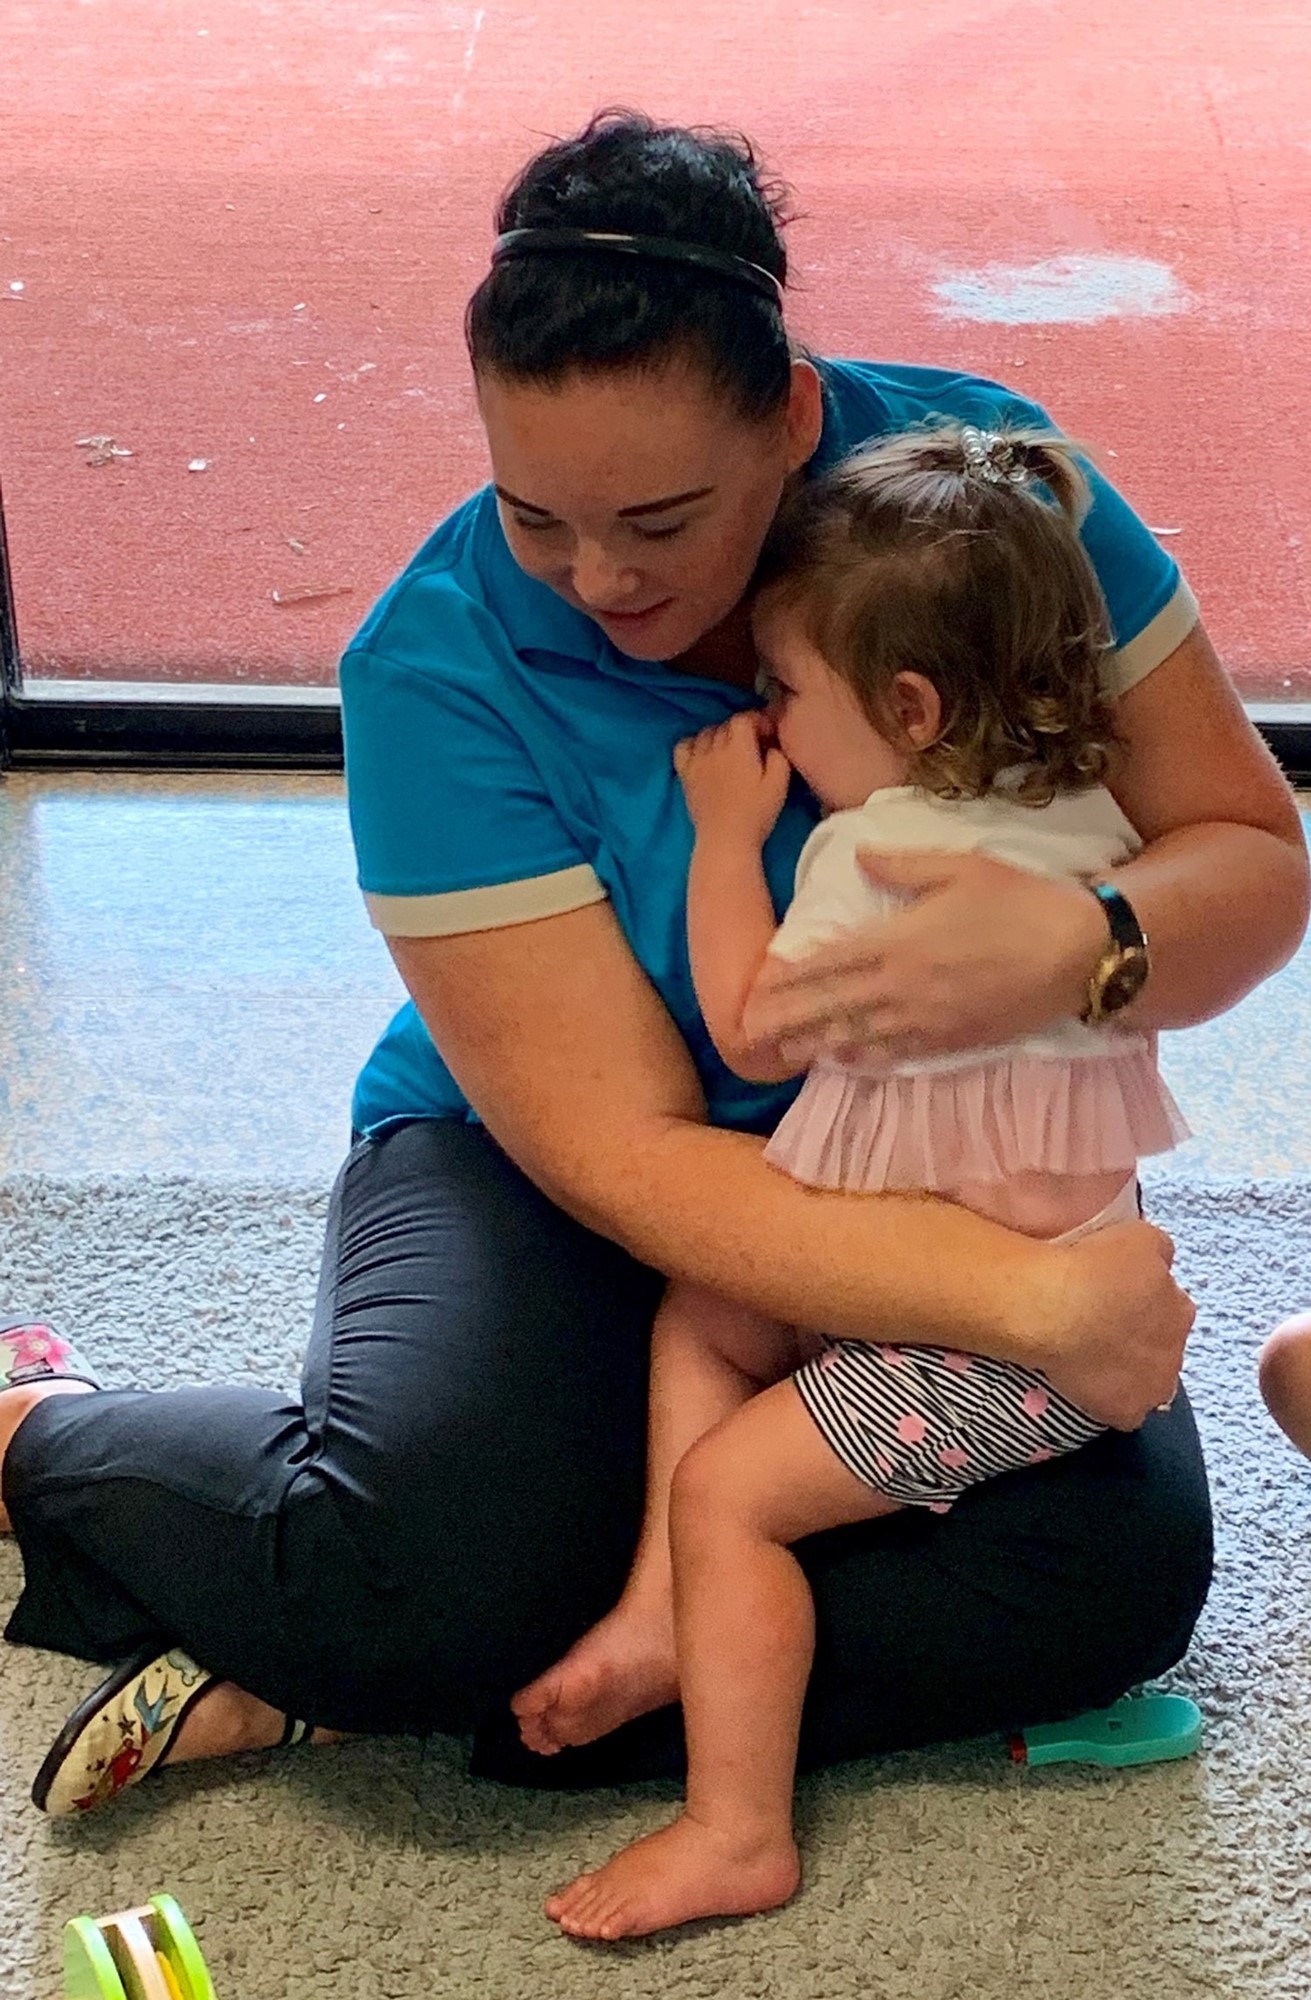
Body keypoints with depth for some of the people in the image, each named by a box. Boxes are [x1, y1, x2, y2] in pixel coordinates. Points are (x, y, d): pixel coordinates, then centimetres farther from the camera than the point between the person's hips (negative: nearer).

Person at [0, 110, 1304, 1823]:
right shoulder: (439, 667, -21)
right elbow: (627, 1153, -24)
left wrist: (1080, 946, -35)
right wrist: (1032, 1299, -33)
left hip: (934, 1168, 4)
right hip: (539, 1167, -3)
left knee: (1123, 1569, -25)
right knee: (423, 1554, -33)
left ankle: (343, 1674, -18)